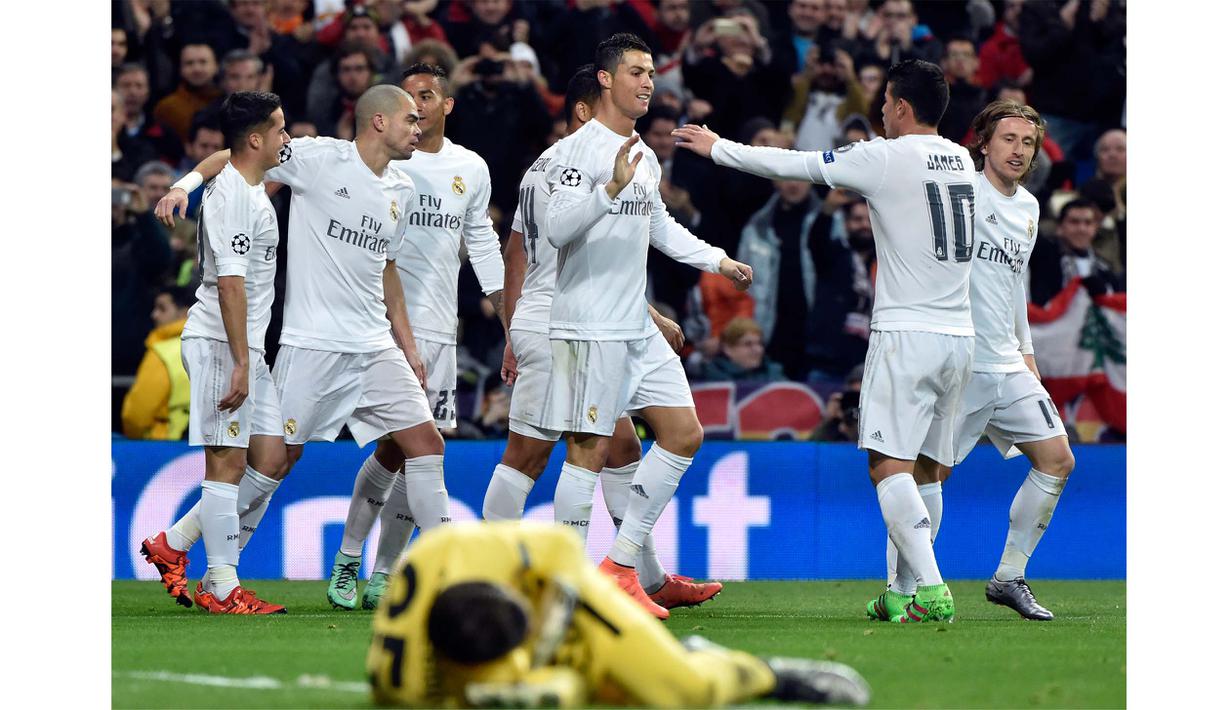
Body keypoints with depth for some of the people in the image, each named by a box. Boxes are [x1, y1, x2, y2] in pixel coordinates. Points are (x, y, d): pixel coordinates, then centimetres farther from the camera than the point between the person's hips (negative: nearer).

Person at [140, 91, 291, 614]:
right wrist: (240, 362, -23)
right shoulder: (232, 195, -14)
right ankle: (221, 587, -5)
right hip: (218, 342, -10)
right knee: (228, 462, -8)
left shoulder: (251, 191, 18)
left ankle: (172, 545, 13)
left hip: (247, 348, 10)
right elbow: (229, 282, -20)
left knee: (271, 459, 6)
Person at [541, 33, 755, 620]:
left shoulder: (645, 158, 16)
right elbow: (556, 228, -25)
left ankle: (621, 563, 10)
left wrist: (717, 260, 25)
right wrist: (610, 188, -36)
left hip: (638, 328, 9)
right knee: (589, 450, -7)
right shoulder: (578, 150, -12)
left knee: (684, 434, 6)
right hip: (589, 327, -9)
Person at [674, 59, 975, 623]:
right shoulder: (963, 160, 11)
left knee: (889, 466, -10)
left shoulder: (885, 158, -7)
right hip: (959, 337, 7)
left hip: (906, 333, -7)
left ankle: (933, 591, -22)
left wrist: (718, 148, 15)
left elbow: (794, 167, 2)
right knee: (920, 476, 11)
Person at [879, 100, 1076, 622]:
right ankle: (900, 590, -6)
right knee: (930, 468, -12)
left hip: (1006, 364, 8)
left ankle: (1009, 578, 15)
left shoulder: (1028, 208, 17)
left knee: (1057, 461, 5)